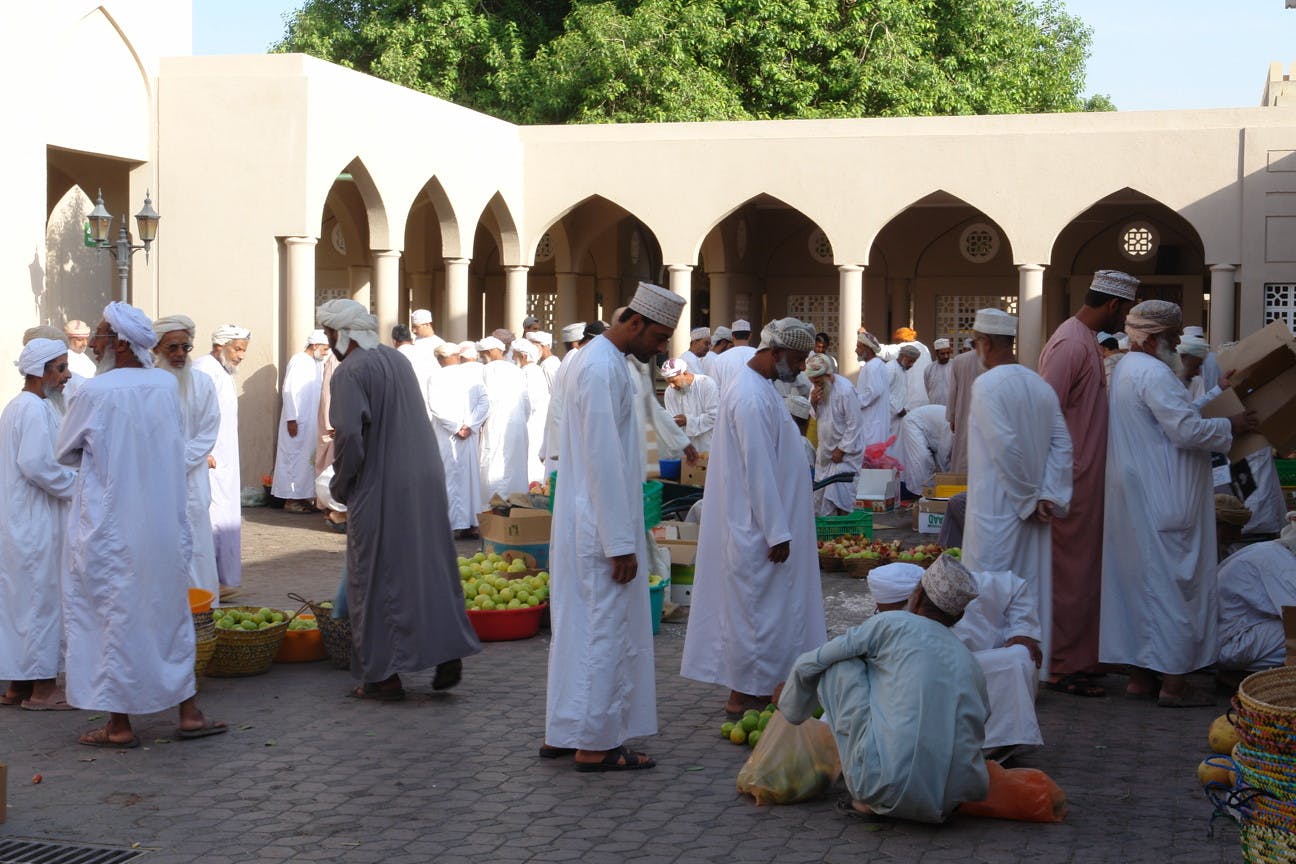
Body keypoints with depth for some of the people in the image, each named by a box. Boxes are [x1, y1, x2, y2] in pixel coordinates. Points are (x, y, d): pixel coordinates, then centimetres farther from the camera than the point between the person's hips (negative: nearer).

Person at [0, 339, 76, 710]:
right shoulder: (36, 409, -16)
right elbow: (37, 464, -24)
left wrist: (69, 481, 13)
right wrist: (76, 485, -12)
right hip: (36, 522, -10)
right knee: (43, 598, -3)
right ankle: (42, 688, 3)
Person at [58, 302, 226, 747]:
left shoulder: (96, 392, -16)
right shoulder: (167, 384, -2)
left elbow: (64, 452, -2)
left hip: (108, 523, -5)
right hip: (164, 522, 5)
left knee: (115, 614, 5)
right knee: (169, 610, 15)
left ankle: (120, 724, 11)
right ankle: (188, 712, 19)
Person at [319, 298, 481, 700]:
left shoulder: (350, 371, -13)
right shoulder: (399, 360, 12)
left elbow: (350, 434, -23)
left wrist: (340, 484, -7)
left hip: (379, 490, -7)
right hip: (426, 482, 7)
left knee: (377, 579, 3)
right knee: (432, 567, 13)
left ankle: (384, 675, 7)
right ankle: (449, 655, 12)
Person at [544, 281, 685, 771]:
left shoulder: (592, 359, 14)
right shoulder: (604, 369, -19)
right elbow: (604, 461, -22)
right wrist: (622, 543, -20)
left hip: (579, 526, 10)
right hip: (603, 528, -10)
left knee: (577, 628, 15)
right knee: (607, 631, -2)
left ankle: (562, 733, 23)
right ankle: (595, 744, 5)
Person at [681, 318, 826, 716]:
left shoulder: (755, 385, 12)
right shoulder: (753, 397, -22)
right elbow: (759, 470, -23)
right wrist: (778, 532, -21)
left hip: (753, 524, 11)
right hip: (759, 526, -11)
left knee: (756, 607, 15)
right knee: (758, 608, -2)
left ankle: (749, 689, 22)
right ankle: (744, 694, 6)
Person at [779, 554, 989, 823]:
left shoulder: (893, 624, 5)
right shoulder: (971, 664, 18)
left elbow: (807, 666, 13)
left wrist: (788, 705, 36)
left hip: (890, 791, -6)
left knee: (839, 667, 11)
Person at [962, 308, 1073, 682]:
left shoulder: (987, 384, -13)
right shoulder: (1040, 385, 8)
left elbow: (1006, 447, -20)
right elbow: (1061, 444, 3)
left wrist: (1029, 498, -11)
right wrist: (1048, 497, -2)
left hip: (996, 508, -7)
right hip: (1032, 510, 7)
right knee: (1030, 589, 13)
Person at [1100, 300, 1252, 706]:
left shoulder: (1126, 369, 15)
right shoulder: (1153, 374, -19)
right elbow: (1187, 429, -22)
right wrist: (1231, 424, -8)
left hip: (1135, 499, 11)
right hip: (1163, 501, -11)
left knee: (1140, 581, 12)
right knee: (1173, 582, -5)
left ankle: (1140, 673, 17)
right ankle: (1173, 681, -2)